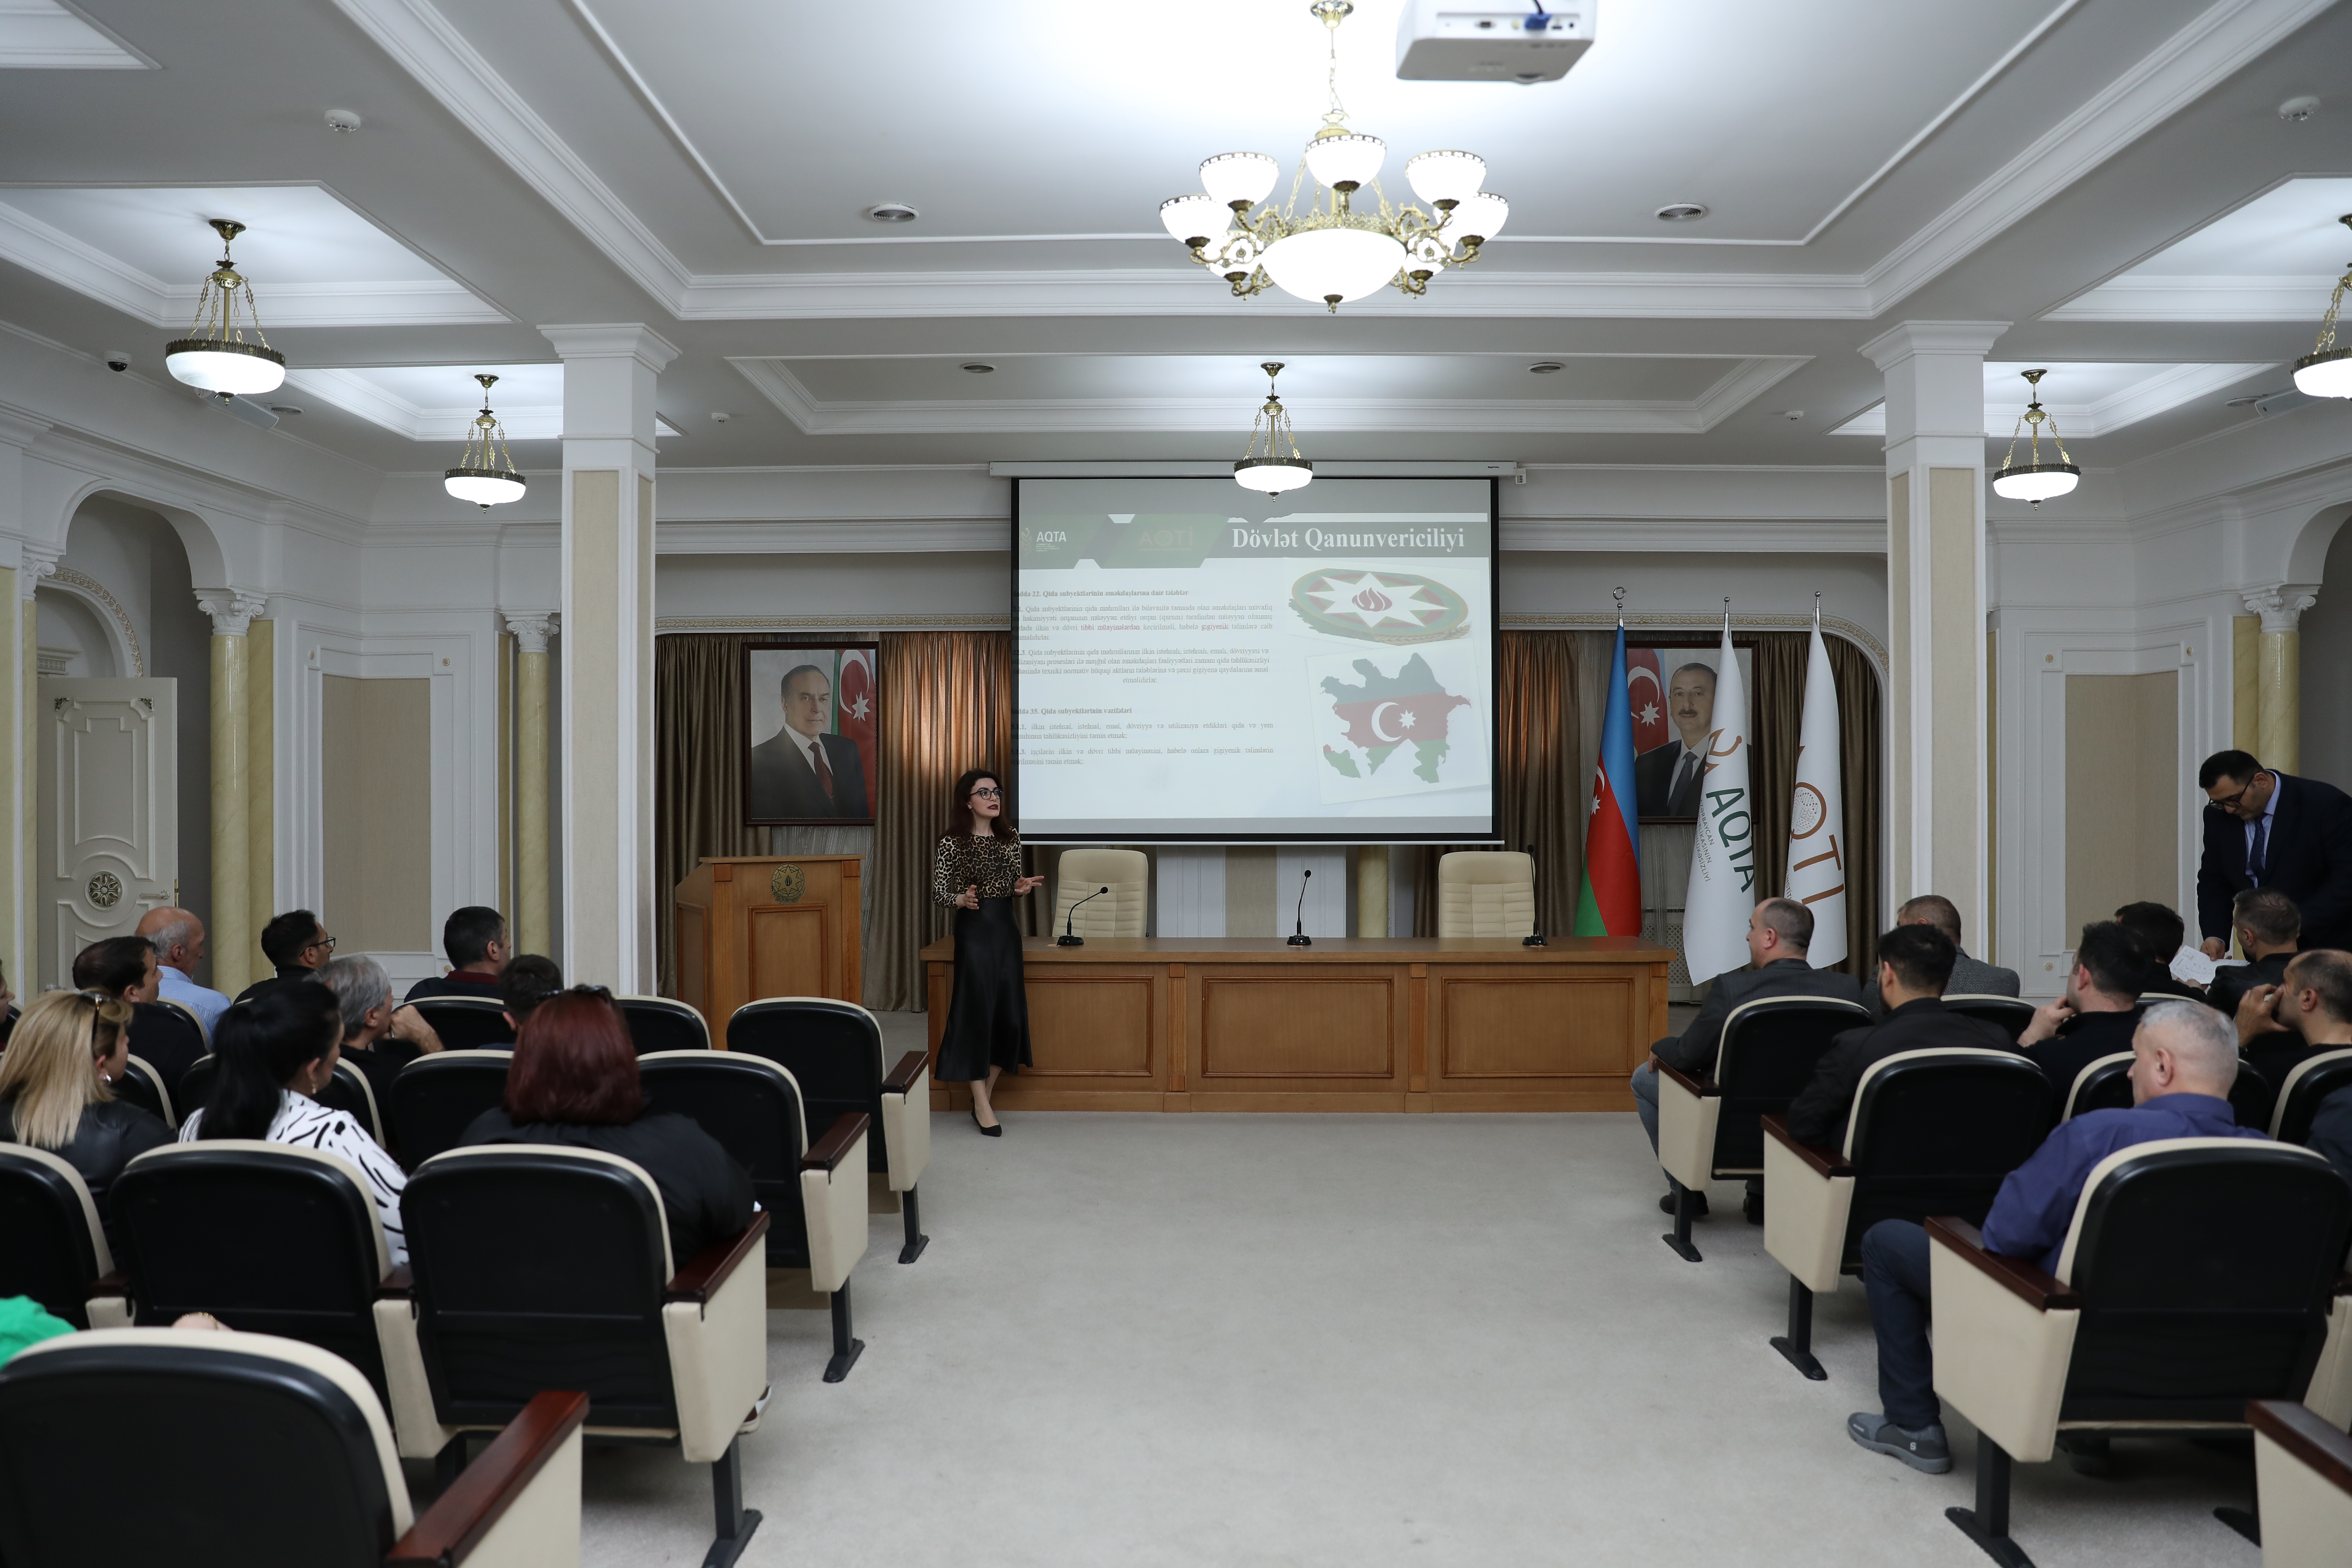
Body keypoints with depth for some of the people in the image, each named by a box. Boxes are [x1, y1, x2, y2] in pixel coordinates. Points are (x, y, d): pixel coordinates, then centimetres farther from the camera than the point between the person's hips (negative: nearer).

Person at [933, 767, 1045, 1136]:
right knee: (977, 1012, -6)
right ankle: (982, 1106, 2)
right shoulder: (953, 843, -7)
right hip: (974, 930, -5)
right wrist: (961, 900, -24)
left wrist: (1021, 888, -6)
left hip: (1006, 929, 5)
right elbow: (938, 890, -5)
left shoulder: (1011, 837, 7)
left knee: (1009, 1014, 4)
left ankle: (985, 1097, 17)